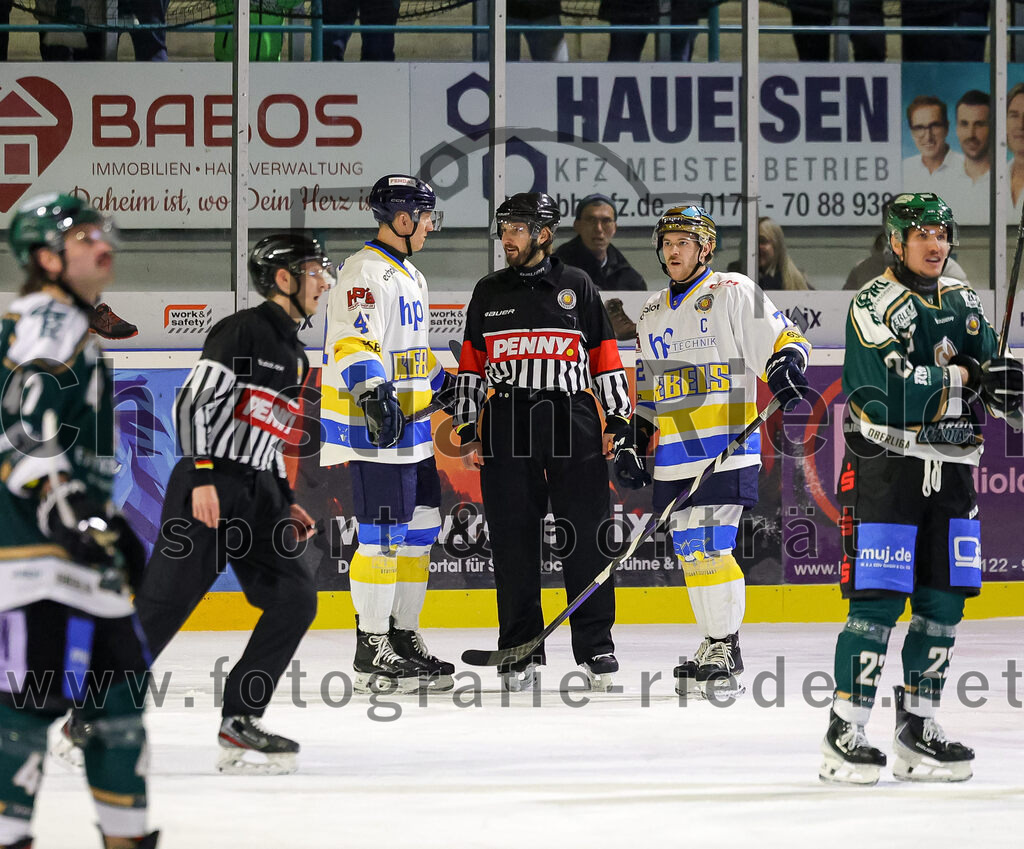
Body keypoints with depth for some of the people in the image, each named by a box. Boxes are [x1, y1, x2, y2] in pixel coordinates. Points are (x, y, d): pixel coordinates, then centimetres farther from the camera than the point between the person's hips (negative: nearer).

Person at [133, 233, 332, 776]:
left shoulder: (295, 358, 20)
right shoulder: (242, 332, -8)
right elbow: (191, 403, -16)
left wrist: (285, 503, 19)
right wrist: (202, 478, -23)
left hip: (258, 494, 9)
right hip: (209, 486, -9)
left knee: (295, 598, -4)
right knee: (162, 606, -10)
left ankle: (240, 722, 0)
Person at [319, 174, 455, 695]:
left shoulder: (408, 275, 20)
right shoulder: (367, 272, -13)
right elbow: (351, 342, -26)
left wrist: (444, 382, 31)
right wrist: (374, 392, -39)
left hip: (410, 429, 10)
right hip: (375, 428, -10)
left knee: (420, 527, 12)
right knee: (384, 534, -9)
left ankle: (403, 637, 22)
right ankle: (371, 653, -4)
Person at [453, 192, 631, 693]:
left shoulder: (577, 288, 7)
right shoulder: (488, 293, 13)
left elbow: (607, 361, 8)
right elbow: (470, 368, 15)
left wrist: (617, 421, 1)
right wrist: (468, 433, 8)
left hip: (574, 430, -2)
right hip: (506, 433, 2)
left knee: (586, 541, -3)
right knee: (513, 547, 1)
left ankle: (596, 650, 4)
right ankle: (520, 653, 7)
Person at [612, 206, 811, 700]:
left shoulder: (733, 294, -1)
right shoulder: (653, 314, 20)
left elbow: (784, 340, -4)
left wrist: (785, 374, -24)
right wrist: (632, 444, 17)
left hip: (727, 450, -7)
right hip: (674, 457, 7)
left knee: (709, 547, -14)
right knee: (690, 552, 7)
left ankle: (727, 651, -8)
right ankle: (715, 647, 18)